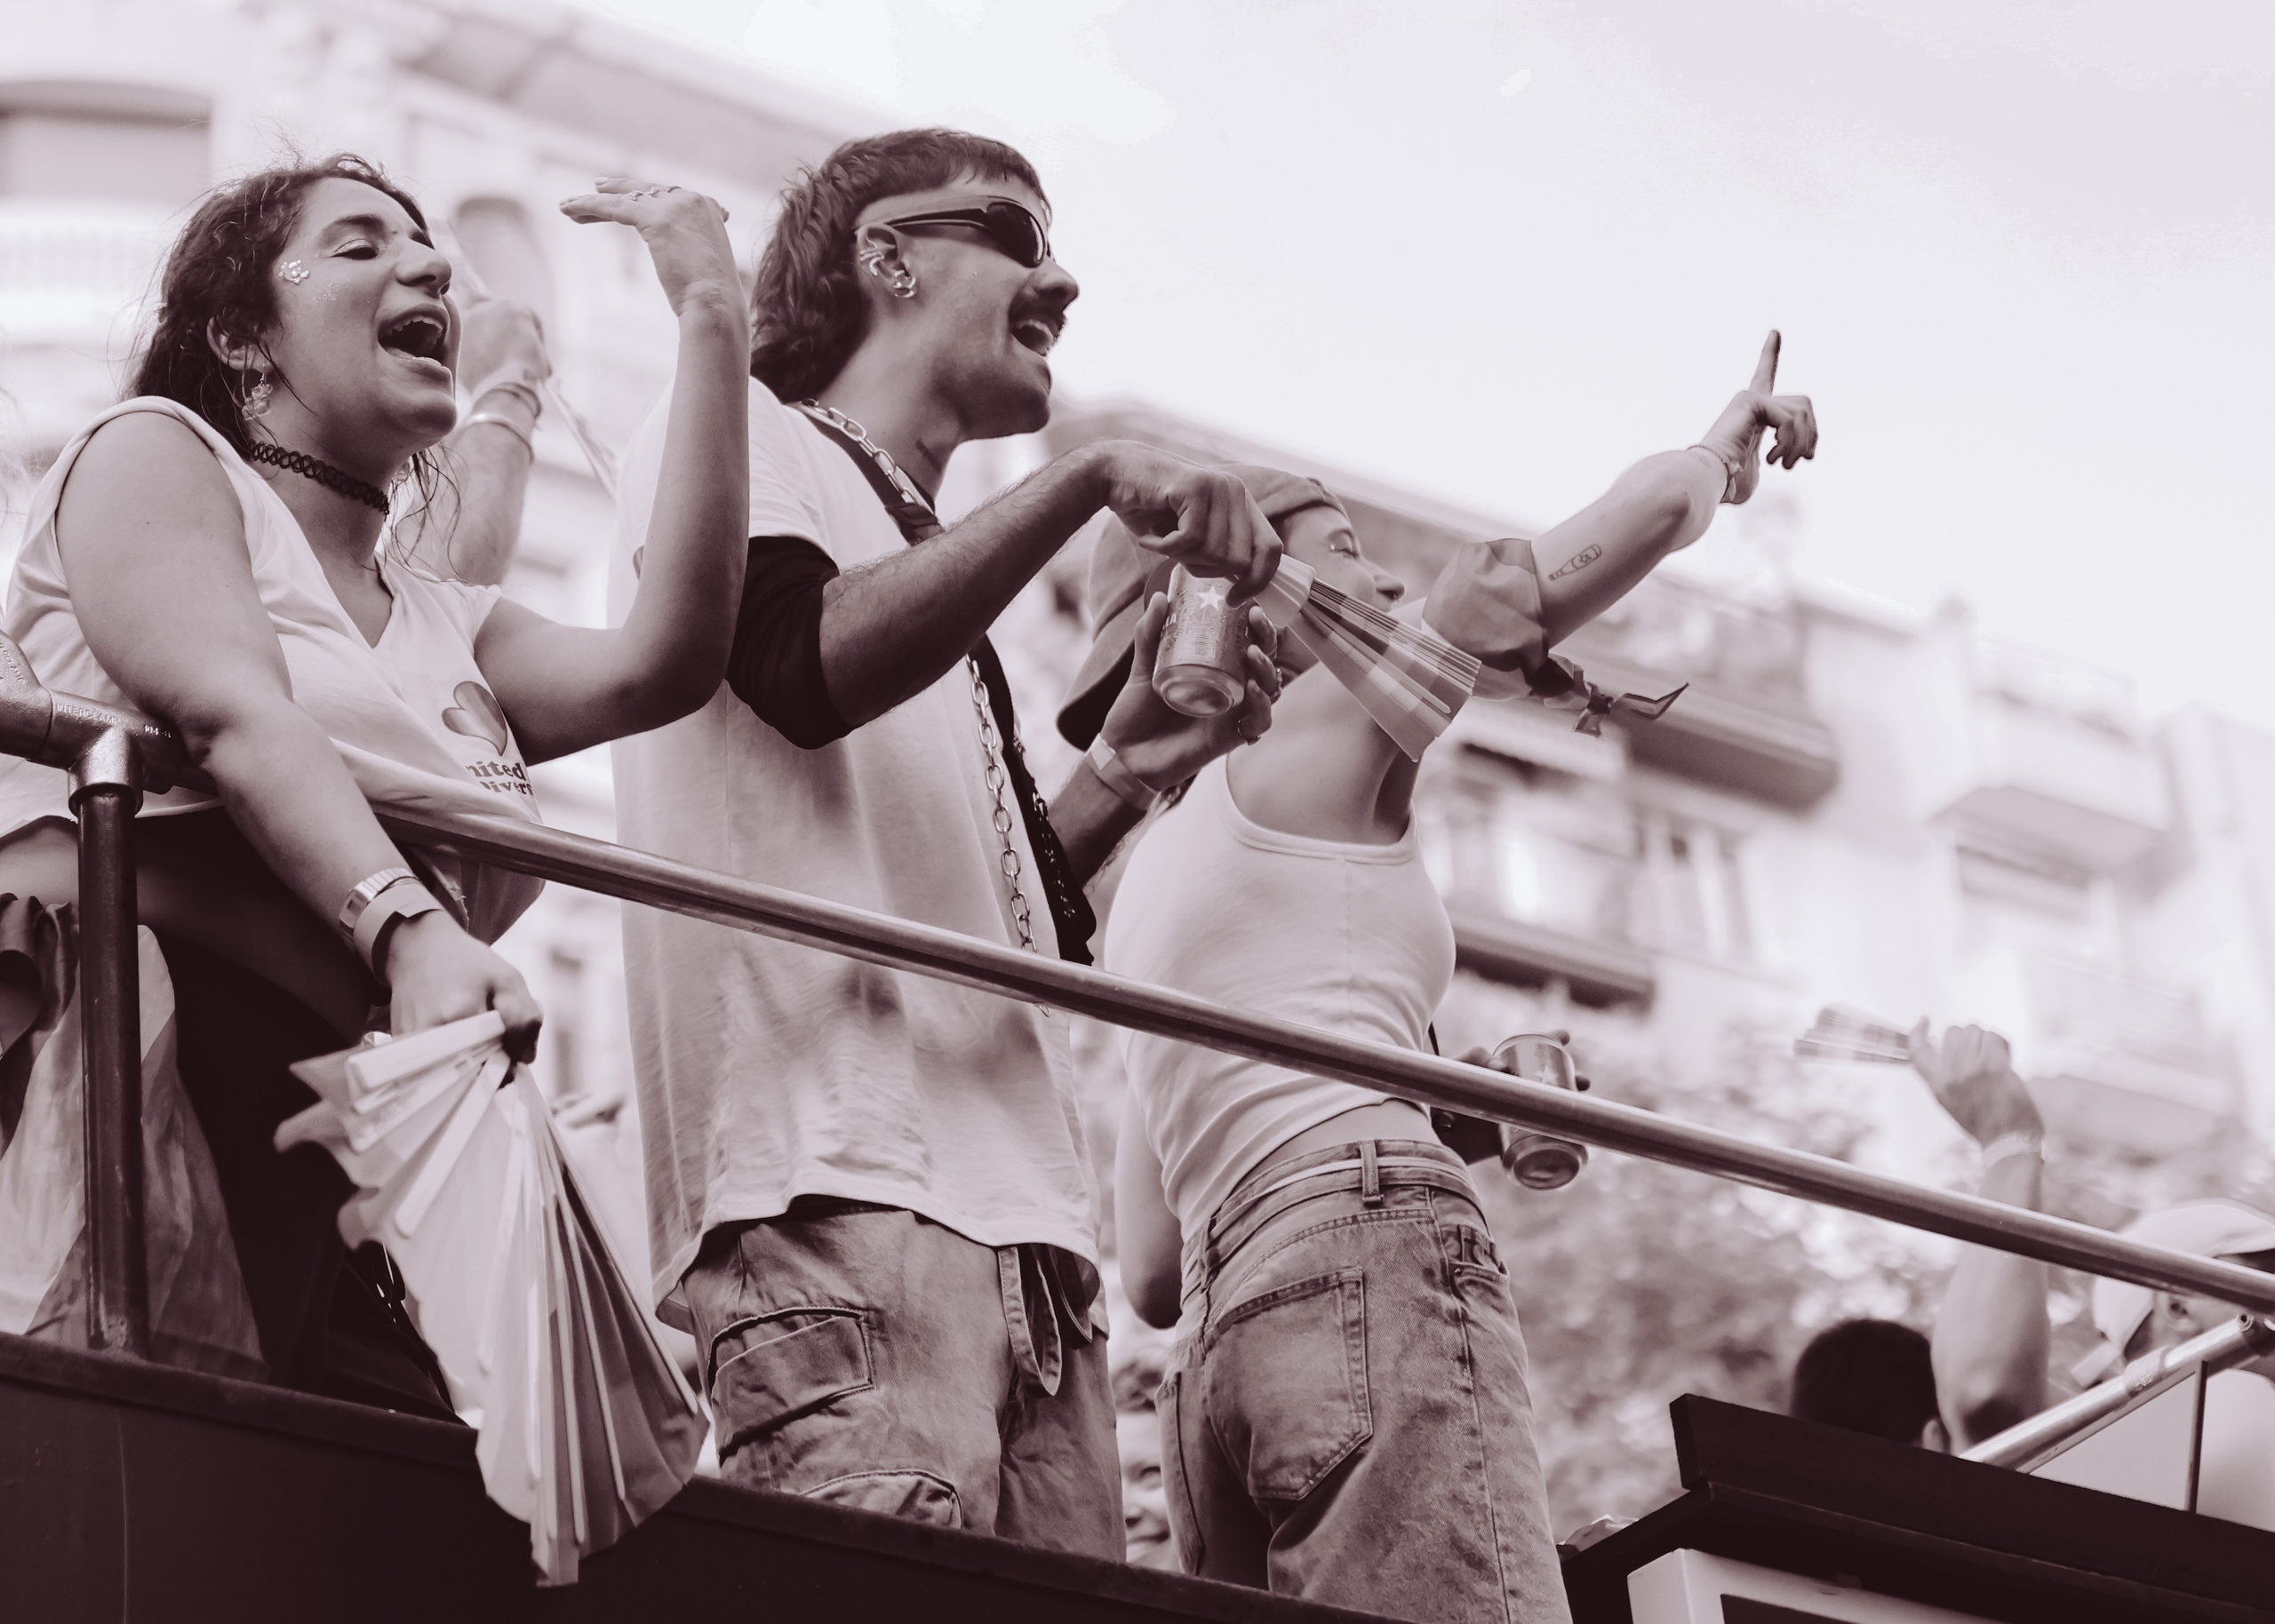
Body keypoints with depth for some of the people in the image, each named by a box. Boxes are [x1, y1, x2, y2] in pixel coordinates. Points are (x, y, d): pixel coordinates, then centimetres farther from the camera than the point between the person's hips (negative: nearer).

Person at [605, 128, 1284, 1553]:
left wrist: (1128, 771, 14)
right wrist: (1091, 478, -14)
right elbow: (813, 667, -14)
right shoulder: (737, 436, 9)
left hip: (1017, 1209, 8)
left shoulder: (933, 568, 31)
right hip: (842, 1181, -8)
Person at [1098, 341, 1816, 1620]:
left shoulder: (1147, 887, 32)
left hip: (1222, 1346, 8)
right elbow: (1657, 504, 9)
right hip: (1377, 1268, -8)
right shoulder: (1336, 716, 11)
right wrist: (1724, 449, 31)